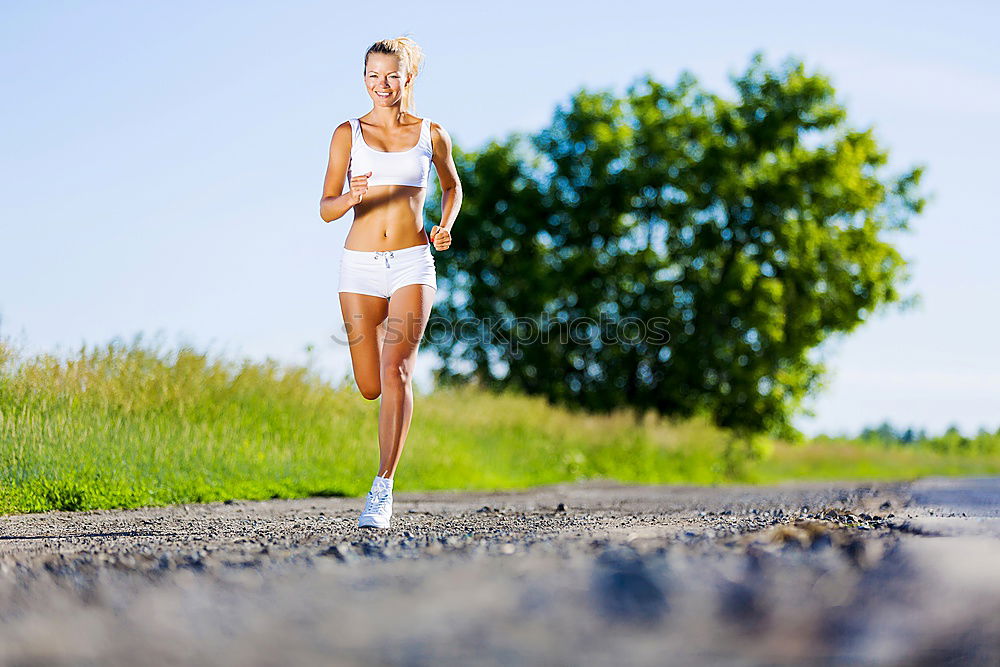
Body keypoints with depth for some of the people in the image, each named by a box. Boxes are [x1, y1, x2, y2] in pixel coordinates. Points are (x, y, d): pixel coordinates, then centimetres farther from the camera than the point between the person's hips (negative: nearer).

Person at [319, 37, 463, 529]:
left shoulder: (431, 133, 6)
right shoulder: (348, 133, 5)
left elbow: (452, 186, 24)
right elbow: (325, 209, 1)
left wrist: (445, 226, 4)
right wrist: (350, 198, -22)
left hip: (412, 263, -1)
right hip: (360, 265, 1)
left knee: (396, 372, -18)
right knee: (370, 387, 6)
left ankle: (382, 490, -16)